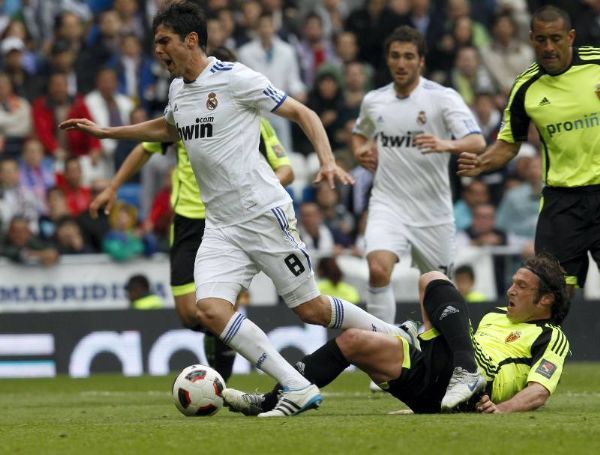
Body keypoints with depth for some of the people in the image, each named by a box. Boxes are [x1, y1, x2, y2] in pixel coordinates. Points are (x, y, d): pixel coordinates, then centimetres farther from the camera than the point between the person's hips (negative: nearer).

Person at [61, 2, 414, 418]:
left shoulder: (233, 78, -11)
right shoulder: (178, 89, 11)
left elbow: (301, 113, -7)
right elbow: (168, 129, 35)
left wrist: (328, 162, -21)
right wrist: (105, 132, 33)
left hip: (265, 215, -7)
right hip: (220, 226, 7)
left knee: (310, 310, -2)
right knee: (210, 309, -15)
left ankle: (394, 337, 25)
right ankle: (298, 389, -12)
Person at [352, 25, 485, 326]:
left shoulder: (443, 98, -6)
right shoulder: (373, 101, 7)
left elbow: (478, 143, -19)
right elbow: (359, 133, 30)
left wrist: (447, 145, -39)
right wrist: (360, 151, 6)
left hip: (432, 209, -1)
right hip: (388, 205, 1)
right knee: (378, 269, -25)